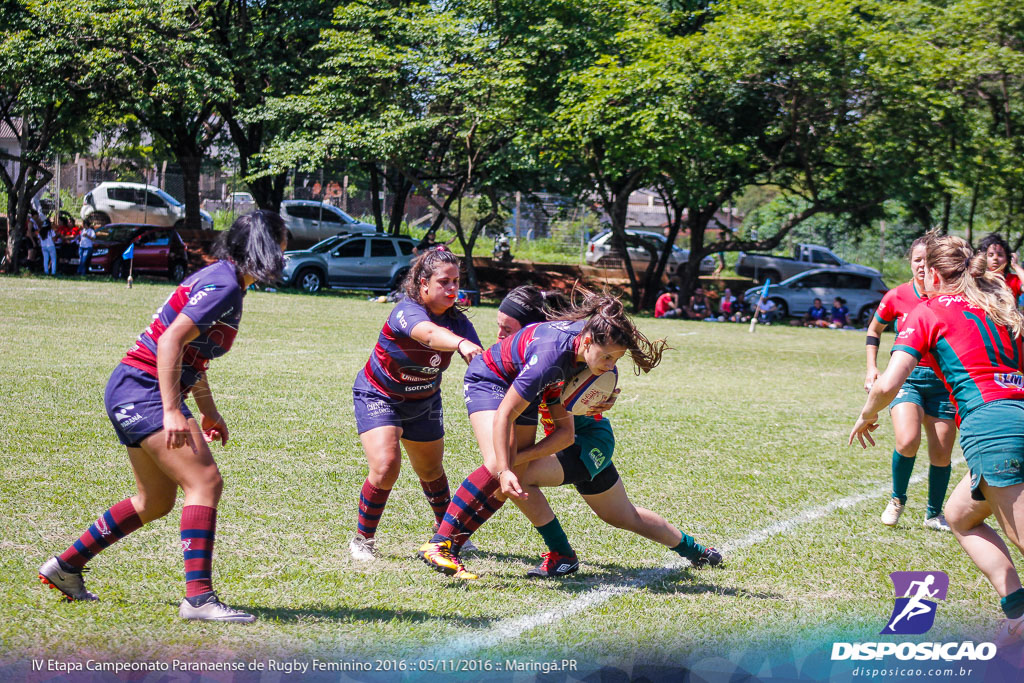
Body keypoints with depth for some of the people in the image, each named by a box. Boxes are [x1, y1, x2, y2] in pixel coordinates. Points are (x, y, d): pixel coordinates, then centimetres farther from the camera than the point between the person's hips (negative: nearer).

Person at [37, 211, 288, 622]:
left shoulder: (219, 278, 16)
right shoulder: (224, 285, -16)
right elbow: (171, 341, -25)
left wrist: (208, 412, 26)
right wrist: (172, 413, -29)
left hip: (131, 394, 11)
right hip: (143, 391, -11)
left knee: (157, 501, 17)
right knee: (205, 482, -17)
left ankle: (65, 567, 26)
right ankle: (198, 597, -23)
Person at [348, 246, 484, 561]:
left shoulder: (458, 321, -14)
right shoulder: (408, 311, -31)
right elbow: (429, 334, -54)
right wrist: (461, 344, -74)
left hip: (424, 402, 6)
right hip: (378, 396, -6)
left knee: (431, 471, 18)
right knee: (385, 467, -22)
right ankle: (362, 540, -3)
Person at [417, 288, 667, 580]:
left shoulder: (593, 338, -21)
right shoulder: (550, 358, -42)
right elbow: (504, 415, -36)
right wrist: (505, 471, -39)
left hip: (525, 386, 8)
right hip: (489, 378, -8)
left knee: (513, 481, -1)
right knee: (496, 467, -26)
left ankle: (452, 545, 4)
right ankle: (437, 544, -22)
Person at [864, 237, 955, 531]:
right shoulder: (897, 297, -4)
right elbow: (874, 330, 14)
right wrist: (872, 367, 5)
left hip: (943, 380, 1)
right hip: (907, 376, -1)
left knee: (942, 453, 2)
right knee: (908, 440, -23)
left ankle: (934, 514, 26)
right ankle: (897, 499, 5)